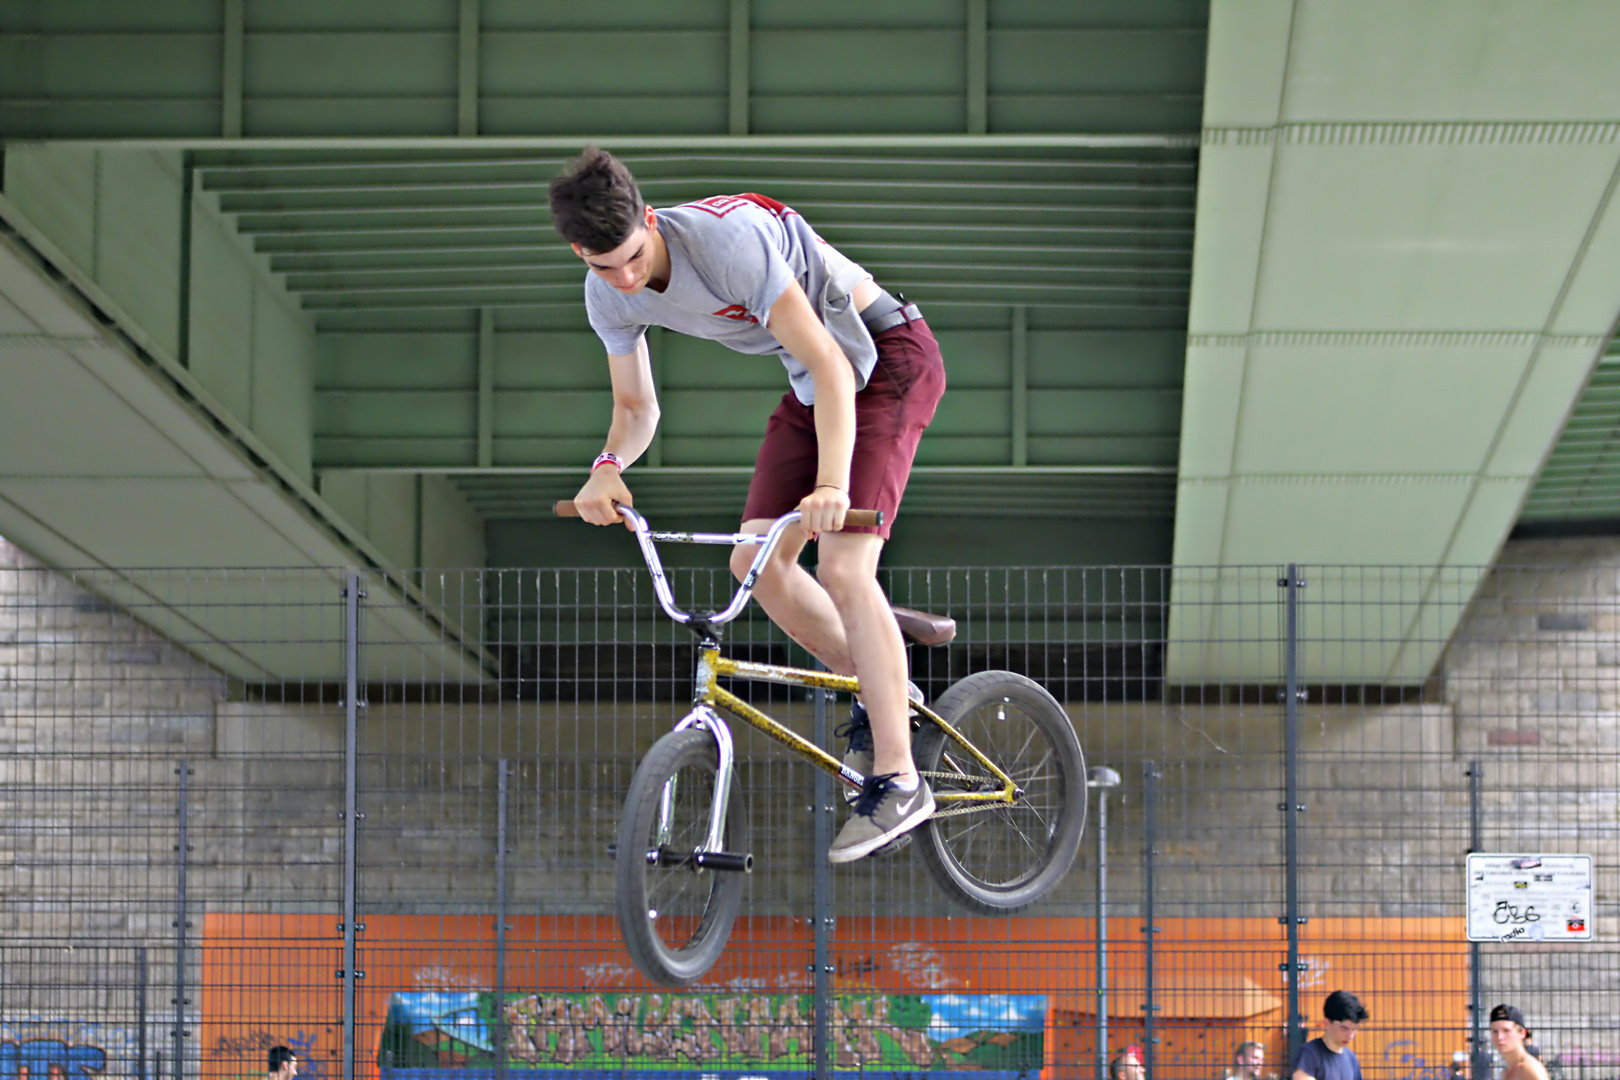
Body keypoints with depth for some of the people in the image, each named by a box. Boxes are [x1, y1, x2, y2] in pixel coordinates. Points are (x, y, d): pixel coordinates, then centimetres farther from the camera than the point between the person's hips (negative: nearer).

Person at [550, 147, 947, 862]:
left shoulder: (729, 238, -32)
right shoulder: (608, 296, -10)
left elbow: (830, 366, -32)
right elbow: (637, 406, 5)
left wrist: (832, 485, -44)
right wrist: (610, 464, -19)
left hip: (887, 357, -8)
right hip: (812, 375, 8)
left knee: (842, 568, -18)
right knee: (755, 562, -2)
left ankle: (898, 782, -13)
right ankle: (877, 692, 19)